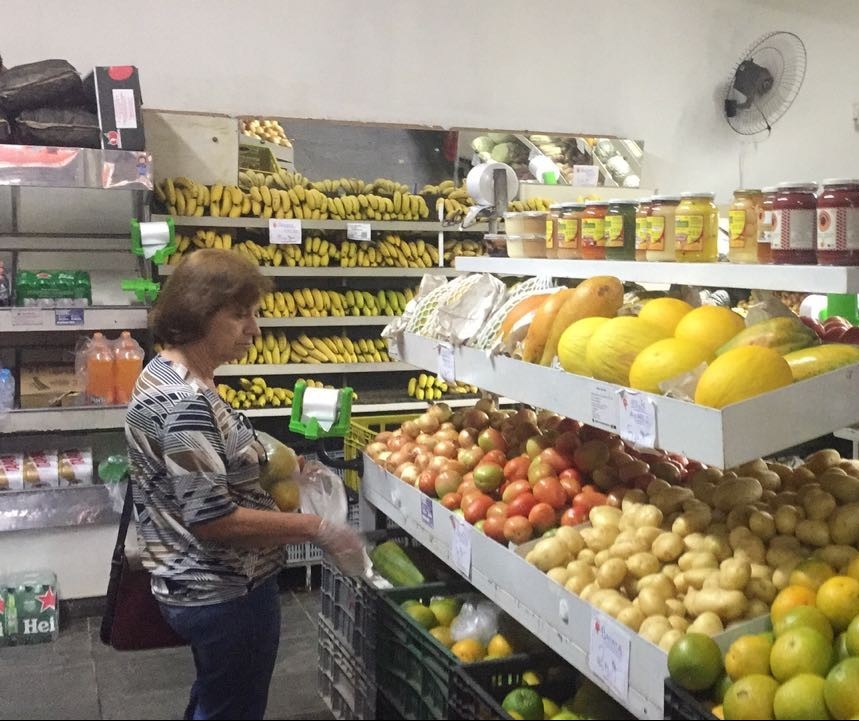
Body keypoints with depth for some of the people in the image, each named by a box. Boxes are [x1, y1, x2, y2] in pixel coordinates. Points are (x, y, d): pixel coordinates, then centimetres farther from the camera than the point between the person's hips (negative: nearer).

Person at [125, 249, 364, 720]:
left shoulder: (164, 375, 4)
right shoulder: (185, 404, -27)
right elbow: (213, 519, -28)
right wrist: (316, 529, -21)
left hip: (199, 584, 9)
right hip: (226, 595, -9)